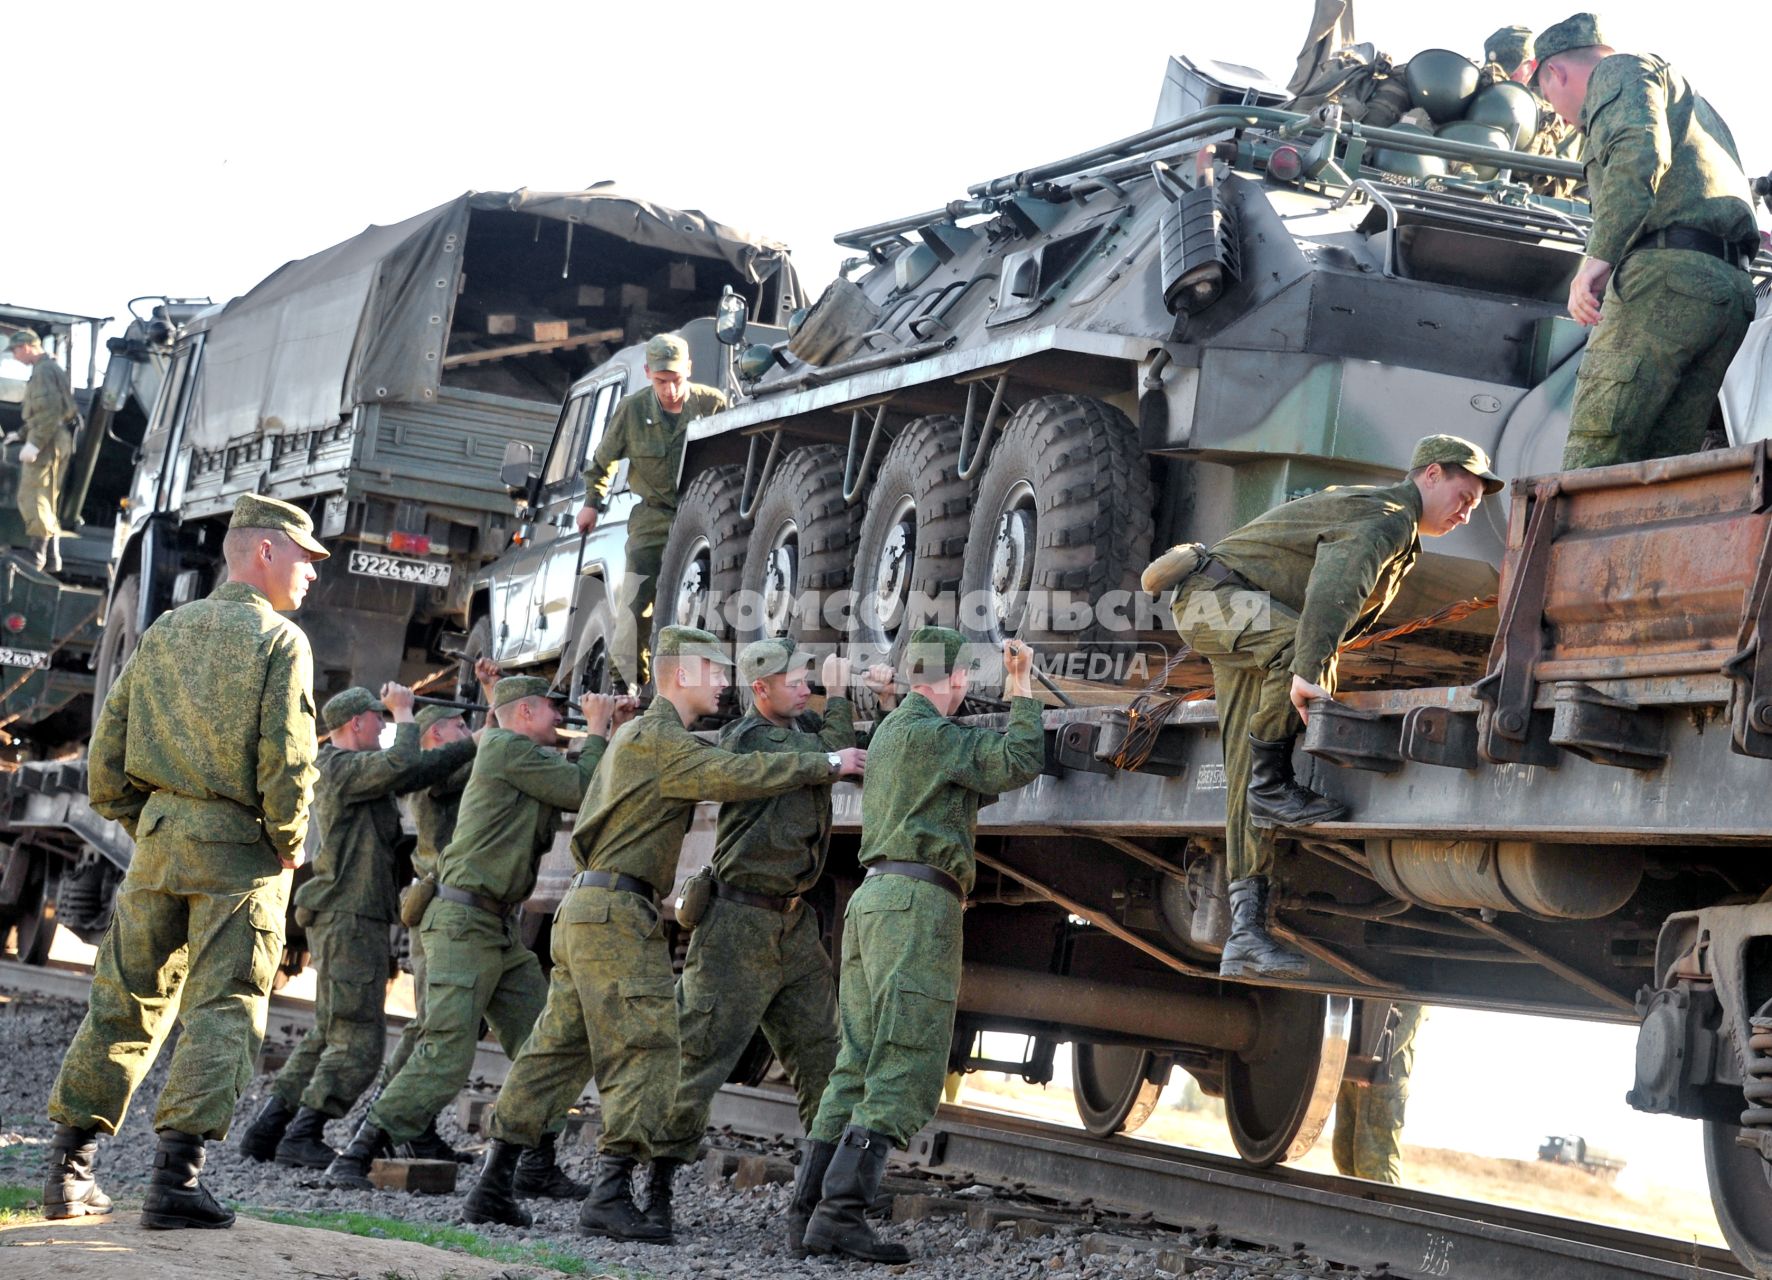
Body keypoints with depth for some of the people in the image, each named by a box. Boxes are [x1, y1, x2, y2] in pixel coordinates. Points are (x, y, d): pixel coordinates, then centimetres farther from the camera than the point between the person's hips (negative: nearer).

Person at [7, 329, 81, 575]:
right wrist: (23, 434, 24)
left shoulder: (43, 371, -13)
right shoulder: (53, 368, 20)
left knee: (32, 499, -11)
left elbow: (49, 412, -23)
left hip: (46, 443, -11)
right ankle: (52, 560, 15)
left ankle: (37, 558, -14)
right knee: (48, 502, 13)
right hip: (59, 441, 11)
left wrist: (34, 443, -25)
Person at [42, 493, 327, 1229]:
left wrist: (138, 823, 18)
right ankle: (176, 1176, -10)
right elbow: (287, 761, -14)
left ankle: (68, 1171, 13)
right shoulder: (280, 641, -6)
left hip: (158, 837, 6)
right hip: (239, 848, -5)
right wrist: (289, 846, -1)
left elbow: (106, 749, 10)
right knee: (222, 1010, -3)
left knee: (123, 1001, 11)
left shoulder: (164, 633, 12)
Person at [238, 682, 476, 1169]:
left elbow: (423, 770, 25)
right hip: (349, 918, -11)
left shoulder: (357, 770, 19)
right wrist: (405, 715, -13)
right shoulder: (342, 767, -12)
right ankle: (301, 1138, -12)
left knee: (328, 1035, 14)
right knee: (358, 1041, -11)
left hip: (349, 918, 11)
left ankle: (267, 1130, 13)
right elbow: (401, 764, -29)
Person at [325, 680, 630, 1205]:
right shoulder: (504, 747, -9)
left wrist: (614, 728, 15)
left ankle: (539, 1166, 12)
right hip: (464, 924, -10)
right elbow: (582, 788, -11)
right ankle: (355, 1156, -10)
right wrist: (597, 731, 3)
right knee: (446, 1054, -14)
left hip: (504, 933, 10)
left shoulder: (532, 758, 18)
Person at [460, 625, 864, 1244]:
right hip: (617, 912, -10)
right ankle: (610, 1197, -16)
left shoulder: (639, 735, 21)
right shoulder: (658, 739, -12)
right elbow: (739, 775, -20)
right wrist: (826, 765, -13)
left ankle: (495, 1176, 12)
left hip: (586, 909, 10)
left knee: (559, 1046, 11)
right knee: (644, 1048, -11)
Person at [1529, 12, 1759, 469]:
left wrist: (1599, 256, -21)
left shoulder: (1620, 71, 8)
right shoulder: (1691, 99, 37)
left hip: (1666, 267, -9)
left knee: (1594, 460, -15)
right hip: (1732, 287, 9)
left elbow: (1639, 153, -13)